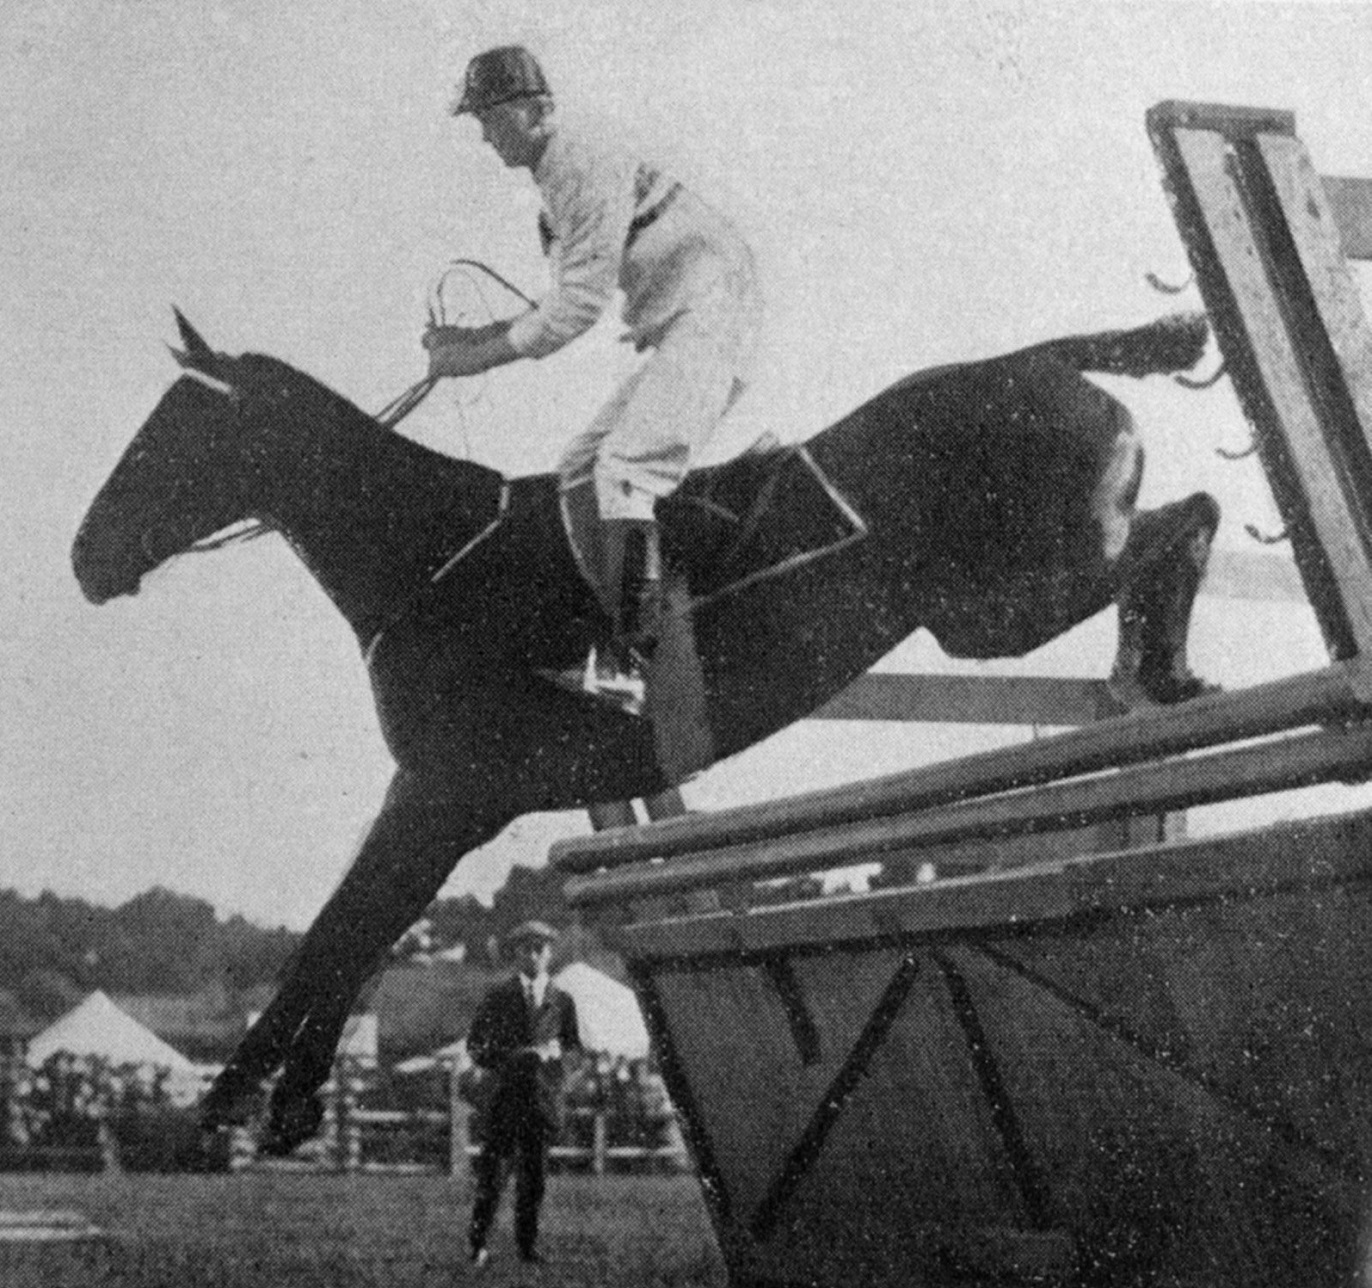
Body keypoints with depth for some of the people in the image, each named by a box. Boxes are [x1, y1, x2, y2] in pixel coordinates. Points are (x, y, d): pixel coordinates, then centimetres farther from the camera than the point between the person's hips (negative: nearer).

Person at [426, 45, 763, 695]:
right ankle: (627, 637, 8)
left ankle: (627, 662, -30)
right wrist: (472, 339, 10)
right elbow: (575, 296, 21)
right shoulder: (557, 171, 18)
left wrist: (480, 355, -14)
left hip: (709, 317, -11)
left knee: (624, 468, -24)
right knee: (579, 473, 8)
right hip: (671, 337, 11)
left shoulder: (587, 160, -14)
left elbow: (582, 303, -19)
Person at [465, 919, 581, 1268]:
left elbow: (574, 1047, 15)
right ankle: (478, 1243, -1)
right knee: (492, 1170, -8)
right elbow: (475, 1045, 9)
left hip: (544, 1096, 1)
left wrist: (557, 1051, -6)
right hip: (505, 1094, -1)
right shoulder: (498, 997, 7)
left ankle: (527, 1243, 14)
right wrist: (503, 1061, -8)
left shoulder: (562, 1001, 10)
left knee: (533, 1174, 4)